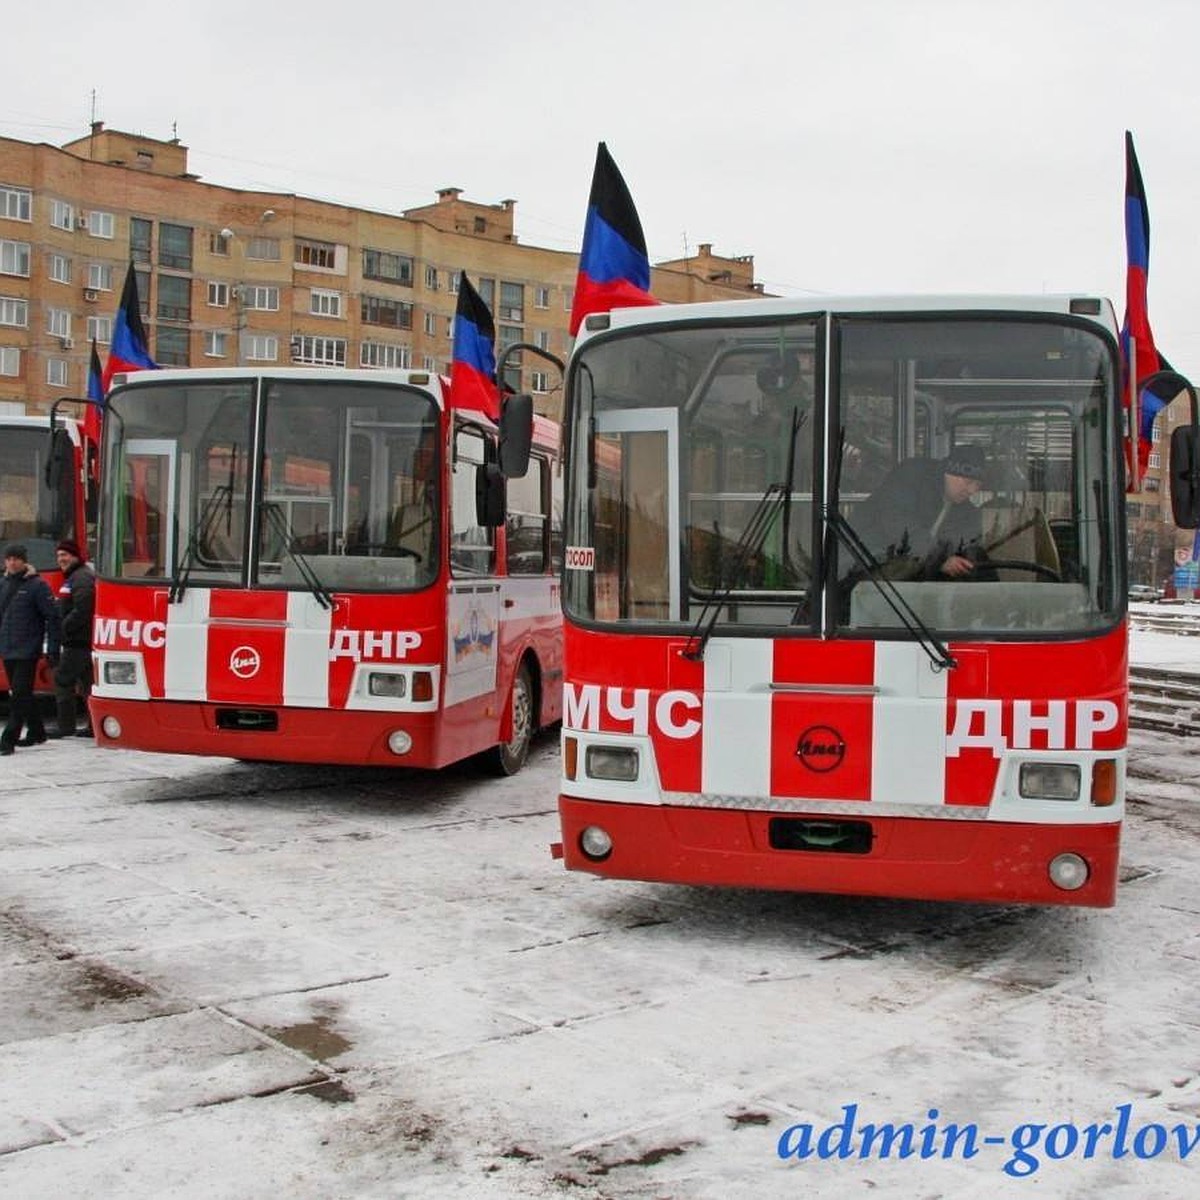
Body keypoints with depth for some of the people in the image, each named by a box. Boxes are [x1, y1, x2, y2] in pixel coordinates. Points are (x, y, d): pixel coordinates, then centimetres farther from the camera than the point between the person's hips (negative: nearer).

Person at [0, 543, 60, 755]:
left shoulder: (37, 585, -7)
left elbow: (52, 617, -8)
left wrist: (53, 648, -12)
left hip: (27, 650, -7)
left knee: (19, 693, -9)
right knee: (21, 694, 14)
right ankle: (36, 731, 26)